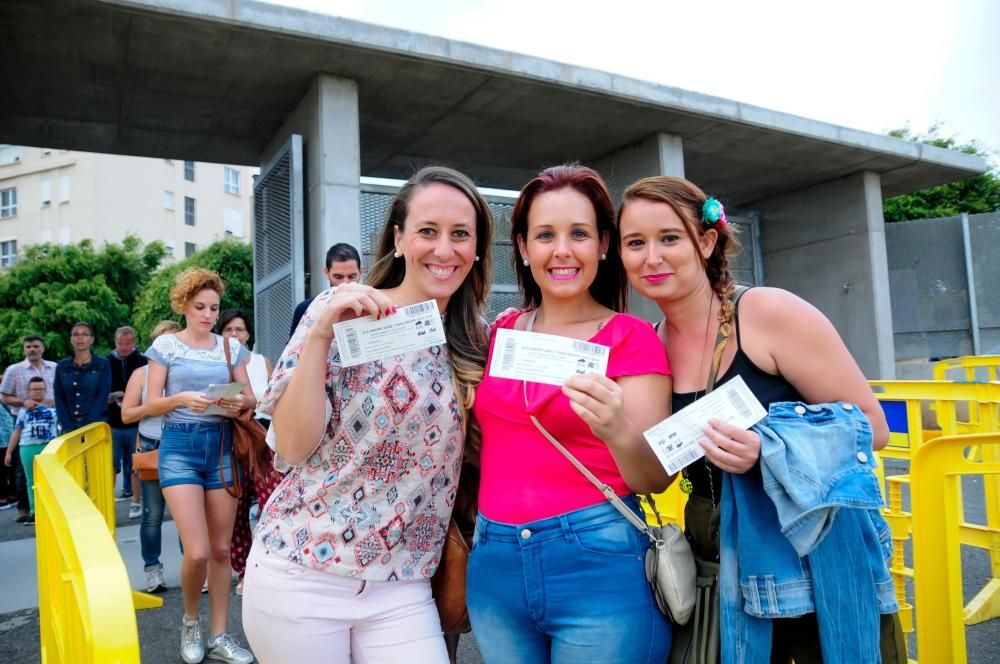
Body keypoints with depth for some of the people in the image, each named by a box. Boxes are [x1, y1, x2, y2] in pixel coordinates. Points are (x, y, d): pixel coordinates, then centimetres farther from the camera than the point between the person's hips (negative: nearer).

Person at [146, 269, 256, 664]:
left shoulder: (232, 347, 8)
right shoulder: (166, 345, 1)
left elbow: (251, 397, 8)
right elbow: (152, 402, -1)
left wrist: (241, 403, -15)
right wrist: (183, 398, -21)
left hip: (221, 444, 3)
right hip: (180, 445, -3)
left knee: (222, 549, 7)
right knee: (197, 552, -10)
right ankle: (190, 620, 20)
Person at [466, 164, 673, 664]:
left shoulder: (631, 337, -7)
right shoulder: (500, 333, 4)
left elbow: (656, 478, -12)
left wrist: (616, 430, -30)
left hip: (599, 562, -4)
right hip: (494, 565, 4)